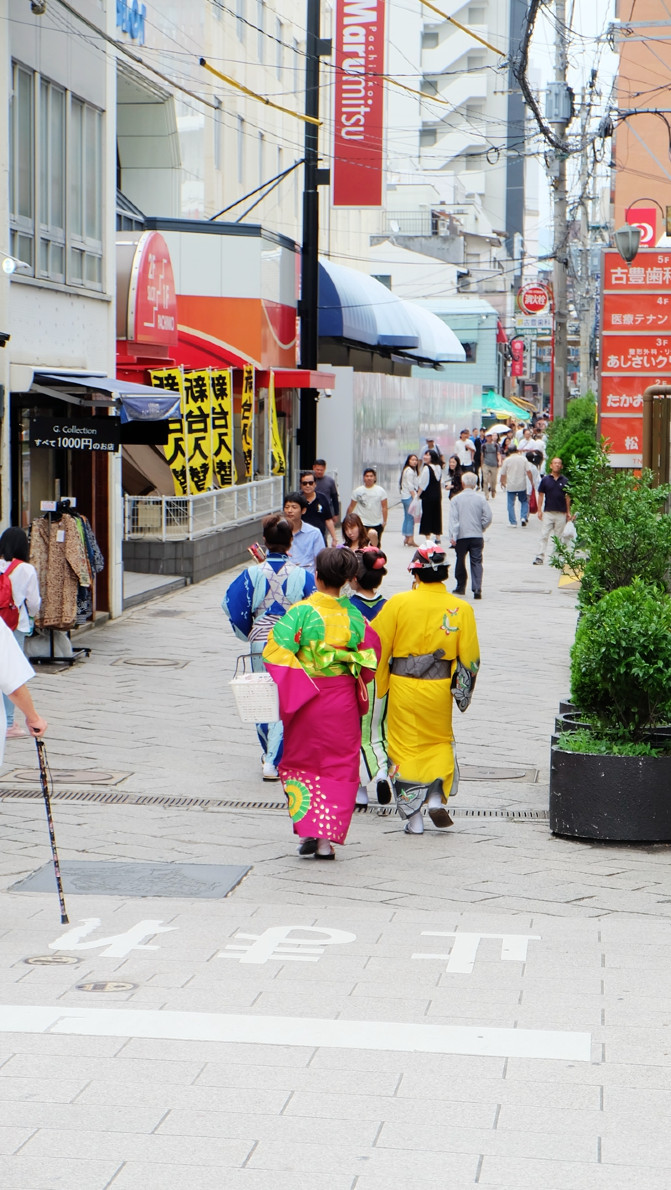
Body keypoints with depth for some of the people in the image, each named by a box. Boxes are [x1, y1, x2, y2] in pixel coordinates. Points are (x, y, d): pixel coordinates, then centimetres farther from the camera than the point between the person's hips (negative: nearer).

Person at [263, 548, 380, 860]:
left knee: (302, 763, 15)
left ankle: (308, 832, 9)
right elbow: (368, 656, 2)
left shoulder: (302, 611, -13)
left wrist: (287, 691, -7)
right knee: (339, 767, 10)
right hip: (343, 701, 2)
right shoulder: (354, 616, -4)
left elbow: (276, 651, -17)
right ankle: (327, 839, 5)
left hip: (306, 698, -2)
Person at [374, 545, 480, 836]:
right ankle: (437, 797, 5)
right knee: (440, 741, 22)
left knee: (405, 747, 8)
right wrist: (463, 692, 13)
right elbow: (470, 657, -1)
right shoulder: (461, 609, -4)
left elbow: (377, 647, -4)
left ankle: (413, 817, 6)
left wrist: (378, 687, 8)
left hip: (403, 685, -1)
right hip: (439, 689, 1)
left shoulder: (398, 603, -8)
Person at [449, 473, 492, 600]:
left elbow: (453, 519, -8)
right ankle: (477, 589, -12)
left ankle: (460, 587, 25)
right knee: (476, 562, 1)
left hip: (461, 536, 0)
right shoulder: (480, 498, -1)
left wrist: (453, 536, -9)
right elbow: (488, 517, -4)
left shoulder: (456, 499, -3)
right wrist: (481, 528, 12)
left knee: (460, 561, 15)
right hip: (477, 536, 0)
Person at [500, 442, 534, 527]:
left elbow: (503, 474, 2)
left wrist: (502, 482, 20)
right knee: (524, 501, 19)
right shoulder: (523, 458, -2)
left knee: (511, 504, 7)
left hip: (510, 486, -1)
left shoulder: (507, 460, -5)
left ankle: (513, 523, 5)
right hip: (522, 485, 1)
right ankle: (523, 517, 1)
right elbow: (529, 471, -5)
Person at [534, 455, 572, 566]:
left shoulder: (564, 481, 5)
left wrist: (568, 512, 7)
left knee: (558, 536, 6)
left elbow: (567, 497, 10)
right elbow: (541, 495, 5)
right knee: (544, 535, -5)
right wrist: (539, 510, -1)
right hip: (547, 512, -1)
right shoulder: (545, 480, 2)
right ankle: (540, 557, -4)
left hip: (561, 513, 1)